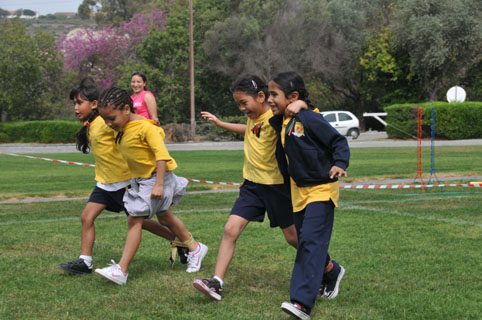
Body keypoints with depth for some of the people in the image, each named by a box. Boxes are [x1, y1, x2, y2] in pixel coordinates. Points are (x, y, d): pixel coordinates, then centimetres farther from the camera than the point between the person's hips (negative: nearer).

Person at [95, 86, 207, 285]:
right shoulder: (121, 129, 2)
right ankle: (195, 248, 38)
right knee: (165, 218, 20)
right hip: (139, 179, 9)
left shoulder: (145, 127, -23)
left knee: (135, 220, -14)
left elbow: (161, 155, -25)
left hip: (155, 178, -9)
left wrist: (158, 185, -30)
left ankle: (121, 270, -16)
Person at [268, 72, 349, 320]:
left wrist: (340, 164, -29)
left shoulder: (309, 119, -17)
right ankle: (332, 273, 42)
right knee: (305, 243, 15)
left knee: (311, 242, -16)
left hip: (321, 190, -8)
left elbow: (338, 142, -16)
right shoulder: (282, 124, 6)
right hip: (298, 191, 9)